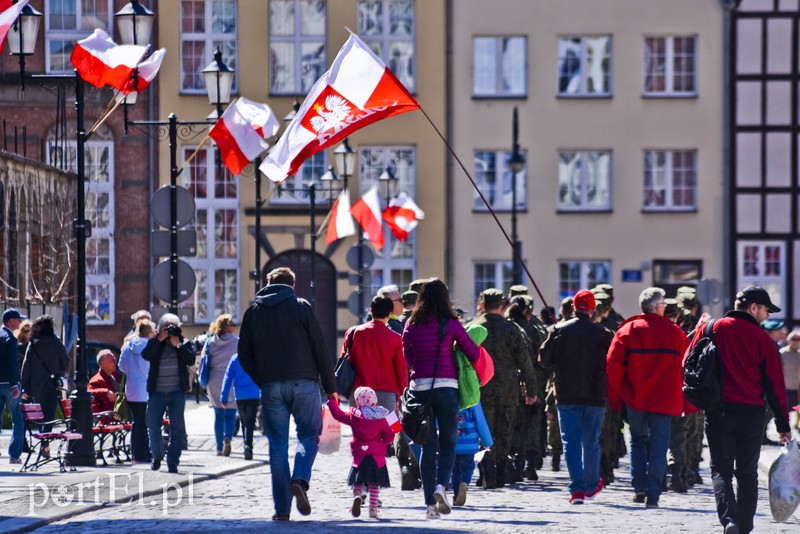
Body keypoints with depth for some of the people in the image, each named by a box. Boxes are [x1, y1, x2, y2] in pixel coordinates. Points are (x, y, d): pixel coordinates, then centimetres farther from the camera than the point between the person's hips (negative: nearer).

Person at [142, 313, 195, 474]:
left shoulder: (184, 344, 7)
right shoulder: (154, 343, 7)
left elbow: (190, 360, -8)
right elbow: (145, 355, -12)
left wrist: (178, 345, -14)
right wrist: (159, 340, -14)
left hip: (177, 392, 0)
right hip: (156, 392, 0)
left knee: (177, 428, -3)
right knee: (153, 427, 4)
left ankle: (173, 462, 1)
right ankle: (157, 457, 25)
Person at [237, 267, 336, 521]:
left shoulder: (253, 312, 10)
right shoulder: (301, 307, 1)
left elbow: (244, 356, 10)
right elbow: (320, 349, -1)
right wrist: (330, 387, 4)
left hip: (271, 386, 2)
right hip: (303, 383, -2)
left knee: (278, 445, 6)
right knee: (309, 435, 12)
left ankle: (282, 508, 1)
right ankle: (300, 480, -16)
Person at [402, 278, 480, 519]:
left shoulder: (411, 325, 4)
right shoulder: (450, 324, -5)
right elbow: (474, 353, -1)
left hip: (419, 387, 3)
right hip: (446, 386, -2)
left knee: (428, 445, 7)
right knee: (448, 442, 7)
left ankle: (430, 502, 4)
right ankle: (441, 485, -18)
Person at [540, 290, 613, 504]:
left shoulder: (560, 331, -5)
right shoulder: (602, 334, -5)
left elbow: (545, 360, 1)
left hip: (567, 397, -1)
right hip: (595, 396, 1)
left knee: (571, 441, 0)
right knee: (591, 442, 15)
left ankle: (576, 488, -11)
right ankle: (591, 485, 27)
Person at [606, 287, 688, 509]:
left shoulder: (628, 329, 0)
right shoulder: (675, 332, 1)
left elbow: (613, 362, -7)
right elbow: (686, 366, 4)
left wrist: (617, 394, 2)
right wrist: (684, 401, 13)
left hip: (635, 398, 1)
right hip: (664, 399, -1)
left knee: (638, 440, 18)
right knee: (658, 445, 2)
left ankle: (639, 487, 5)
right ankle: (653, 496, -3)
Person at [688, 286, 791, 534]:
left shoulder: (709, 329, 2)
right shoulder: (762, 338, -2)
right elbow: (775, 383, -1)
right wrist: (783, 425, 4)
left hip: (718, 412, 0)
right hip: (752, 412, 0)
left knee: (721, 469, 3)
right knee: (747, 472, 11)